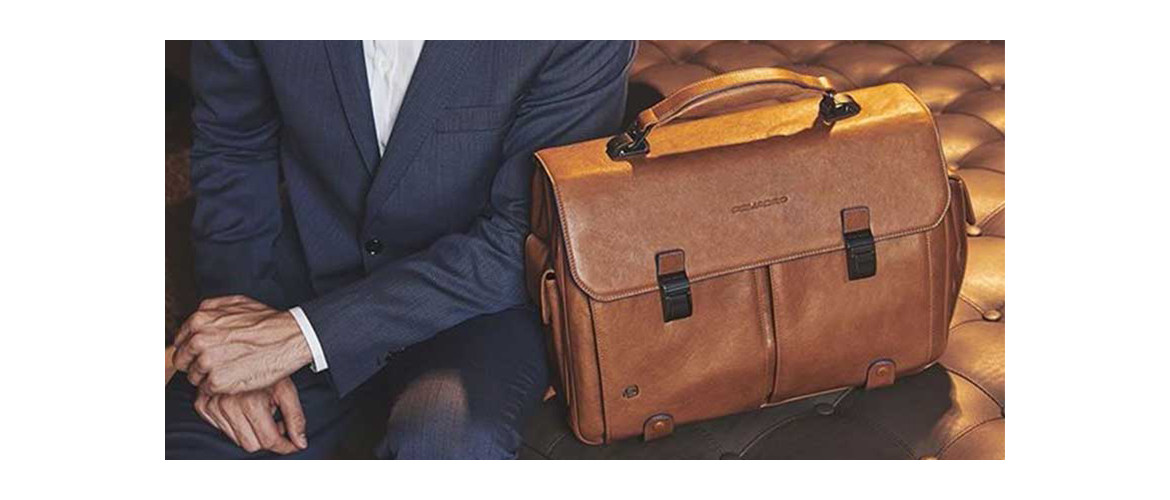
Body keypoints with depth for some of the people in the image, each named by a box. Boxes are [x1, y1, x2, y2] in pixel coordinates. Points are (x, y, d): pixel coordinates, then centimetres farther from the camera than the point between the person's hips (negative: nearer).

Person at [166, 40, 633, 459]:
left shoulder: (582, 42, -23)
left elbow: (518, 242, -21)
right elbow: (231, 150, 1)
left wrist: (305, 334, -27)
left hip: (485, 290, -3)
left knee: (449, 444, -34)